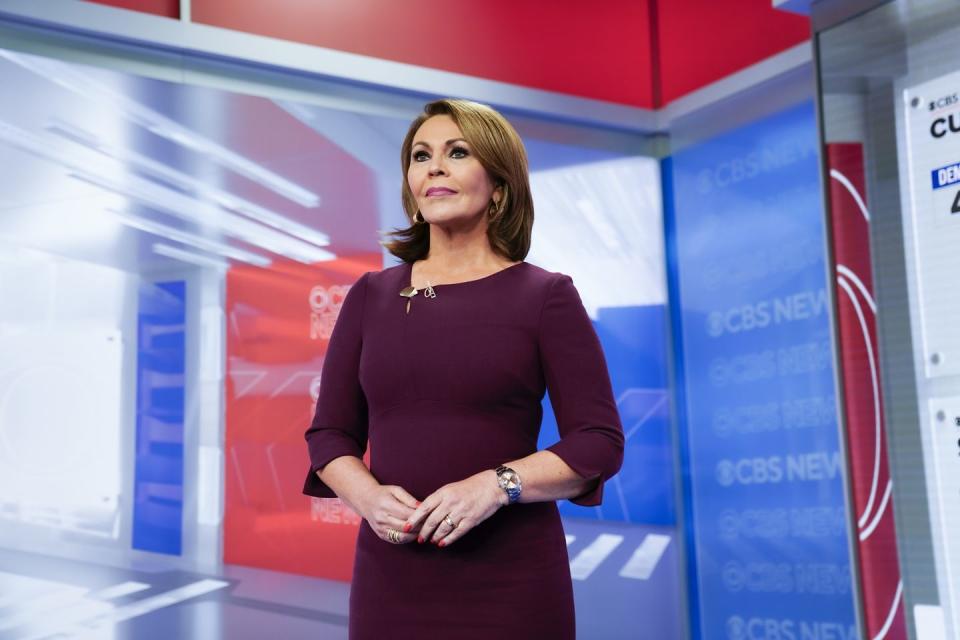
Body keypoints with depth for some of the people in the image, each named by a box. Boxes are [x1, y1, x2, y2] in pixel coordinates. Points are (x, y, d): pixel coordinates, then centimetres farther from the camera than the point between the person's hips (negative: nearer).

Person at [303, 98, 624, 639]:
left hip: (509, 580, -2)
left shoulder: (546, 296, -3)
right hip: (391, 575, 3)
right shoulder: (370, 296, 7)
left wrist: (496, 484, -18)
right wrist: (369, 496, -11)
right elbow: (330, 433, 8)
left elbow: (599, 441, -6)